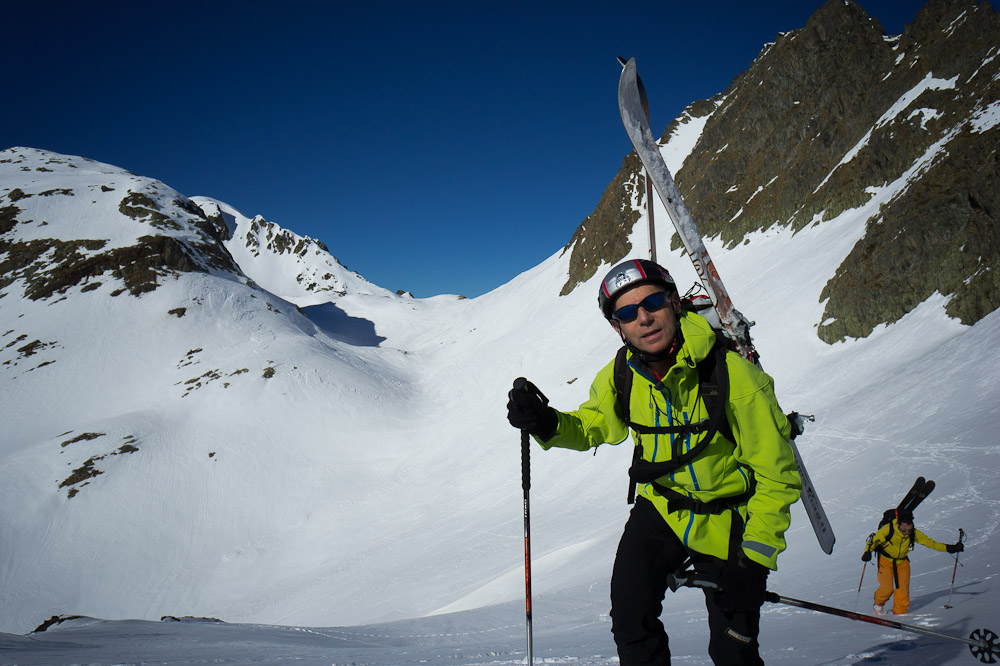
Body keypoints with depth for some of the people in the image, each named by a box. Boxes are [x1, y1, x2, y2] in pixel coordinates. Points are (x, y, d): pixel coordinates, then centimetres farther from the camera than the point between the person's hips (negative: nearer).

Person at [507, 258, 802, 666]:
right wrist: (549, 425, -13)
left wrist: (753, 561, -19)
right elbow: (594, 424, 9)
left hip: (728, 522, -3)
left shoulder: (734, 377, -26)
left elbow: (777, 476, -17)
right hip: (660, 508, 3)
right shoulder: (621, 376, -13)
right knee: (631, 621, -8)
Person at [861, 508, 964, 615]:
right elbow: (874, 540, -18)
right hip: (886, 560, -3)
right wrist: (867, 552, -34)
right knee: (887, 588, -10)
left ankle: (899, 613, 12)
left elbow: (930, 542, -6)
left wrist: (949, 548, -13)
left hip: (902, 562, 3)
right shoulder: (887, 529, -26)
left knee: (903, 589, -4)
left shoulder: (914, 533, -15)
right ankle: (879, 604, 21)